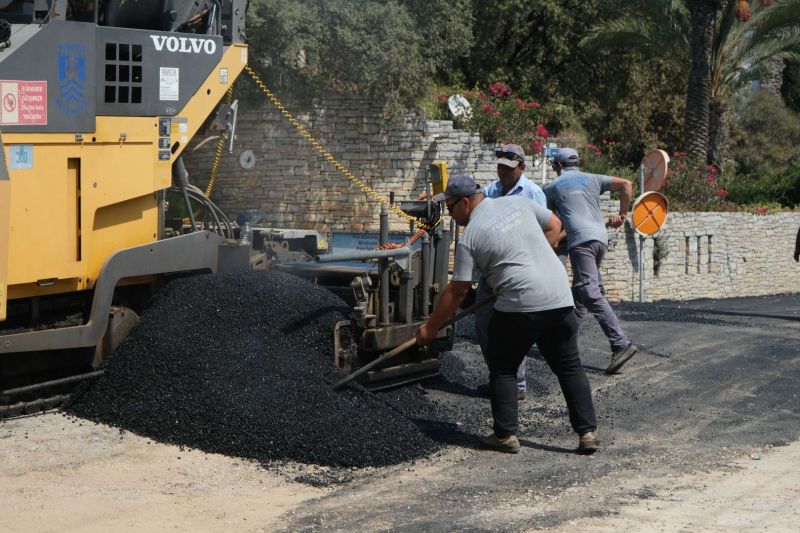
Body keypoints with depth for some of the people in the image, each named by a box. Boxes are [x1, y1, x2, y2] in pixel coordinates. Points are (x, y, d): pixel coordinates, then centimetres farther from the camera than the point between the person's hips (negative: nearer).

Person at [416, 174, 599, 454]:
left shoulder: (470, 237, -2)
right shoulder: (518, 202, 11)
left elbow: (458, 291, -1)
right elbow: (554, 225, 21)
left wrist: (430, 328, 7)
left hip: (519, 307, -5)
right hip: (560, 299, 5)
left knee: (502, 369, 12)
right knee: (569, 368, 12)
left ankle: (505, 435, 9)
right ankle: (588, 432, 9)